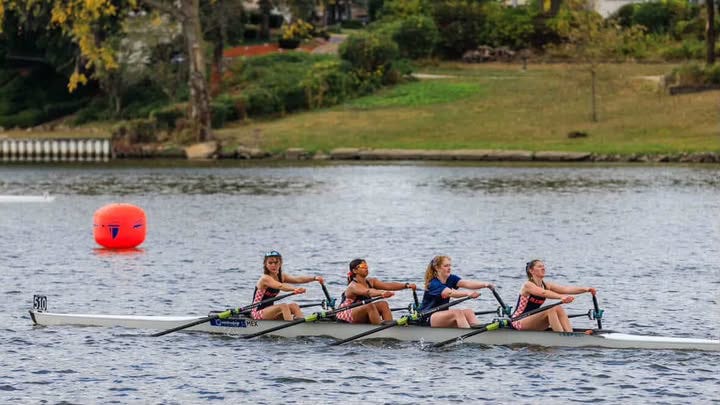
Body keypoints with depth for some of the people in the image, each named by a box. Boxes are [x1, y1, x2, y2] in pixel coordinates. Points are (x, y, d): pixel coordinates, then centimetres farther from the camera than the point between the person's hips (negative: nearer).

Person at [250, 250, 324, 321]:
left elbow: (298, 279, -10)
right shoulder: (265, 279, -18)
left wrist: (314, 278, -27)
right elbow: (280, 286, -38)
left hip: (268, 310, 8)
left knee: (294, 306, -12)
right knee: (283, 306, -29)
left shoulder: (281, 277, 6)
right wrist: (295, 289, -56)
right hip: (258, 312, -8)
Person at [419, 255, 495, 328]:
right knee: (457, 313, -29)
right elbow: (450, 293, -36)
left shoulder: (451, 279, 4)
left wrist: (485, 284, -32)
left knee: (469, 312, -16)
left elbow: (466, 283, -14)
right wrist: (468, 293, -52)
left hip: (442, 315, 7)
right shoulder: (433, 284, -18)